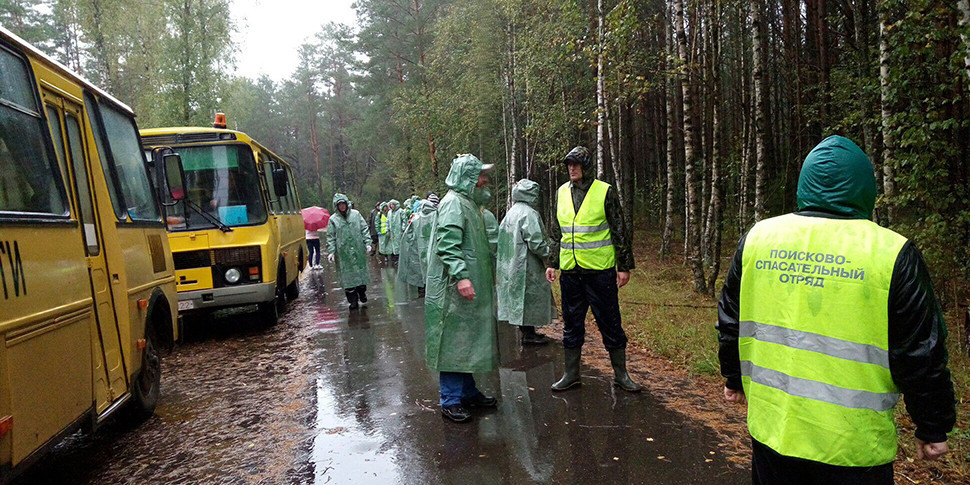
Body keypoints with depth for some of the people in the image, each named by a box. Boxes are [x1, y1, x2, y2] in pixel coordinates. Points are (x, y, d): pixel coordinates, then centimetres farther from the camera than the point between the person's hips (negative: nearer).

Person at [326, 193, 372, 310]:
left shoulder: (356, 214, 5)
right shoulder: (333, 219, 2)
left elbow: (364, 229, 6)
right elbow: (330, 237, 3)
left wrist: (367, 243, -2)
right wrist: (330, 252, -5)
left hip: (358, 250, 1)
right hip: (343, 252, -1)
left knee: (361, 270, 9)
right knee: (347, 274, 0)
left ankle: (362, 292, 32)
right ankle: (353, 300, 7)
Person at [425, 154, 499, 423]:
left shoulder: (469, 203, 18)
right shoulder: (454, 203, -14)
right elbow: (447, 244, -23)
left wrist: (488, 275, 27)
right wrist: (461, 276, -30)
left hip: (472, 285, 10)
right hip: (455, 289, -10)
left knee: (468, 340, 16)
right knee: (454, 342, -4)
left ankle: (468, 392, 28)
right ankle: (451, 401, 5)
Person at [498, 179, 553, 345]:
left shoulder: (510, 213, 11)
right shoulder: (529, 213, -17)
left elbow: (503, 240, 15)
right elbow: (536, 241, -21)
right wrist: (548, 256, -7)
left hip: (511, 265, 9)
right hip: (527, 265, -9)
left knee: (518, 297, 14)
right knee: (530, 295, -1)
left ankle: (526, 330, 23)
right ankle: (528, 333, 4)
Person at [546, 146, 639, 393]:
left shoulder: (605, 191, -4)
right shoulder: (562, 192, 9)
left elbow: (619, 231, -1)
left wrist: (624, 266, -4)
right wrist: (552, 263, 13)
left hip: (600, 270, -4)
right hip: (570, 270, 4)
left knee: (610, 322, 3)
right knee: (572, 323, 11)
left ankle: (621, 374, 16)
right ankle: (571, 373, 22)